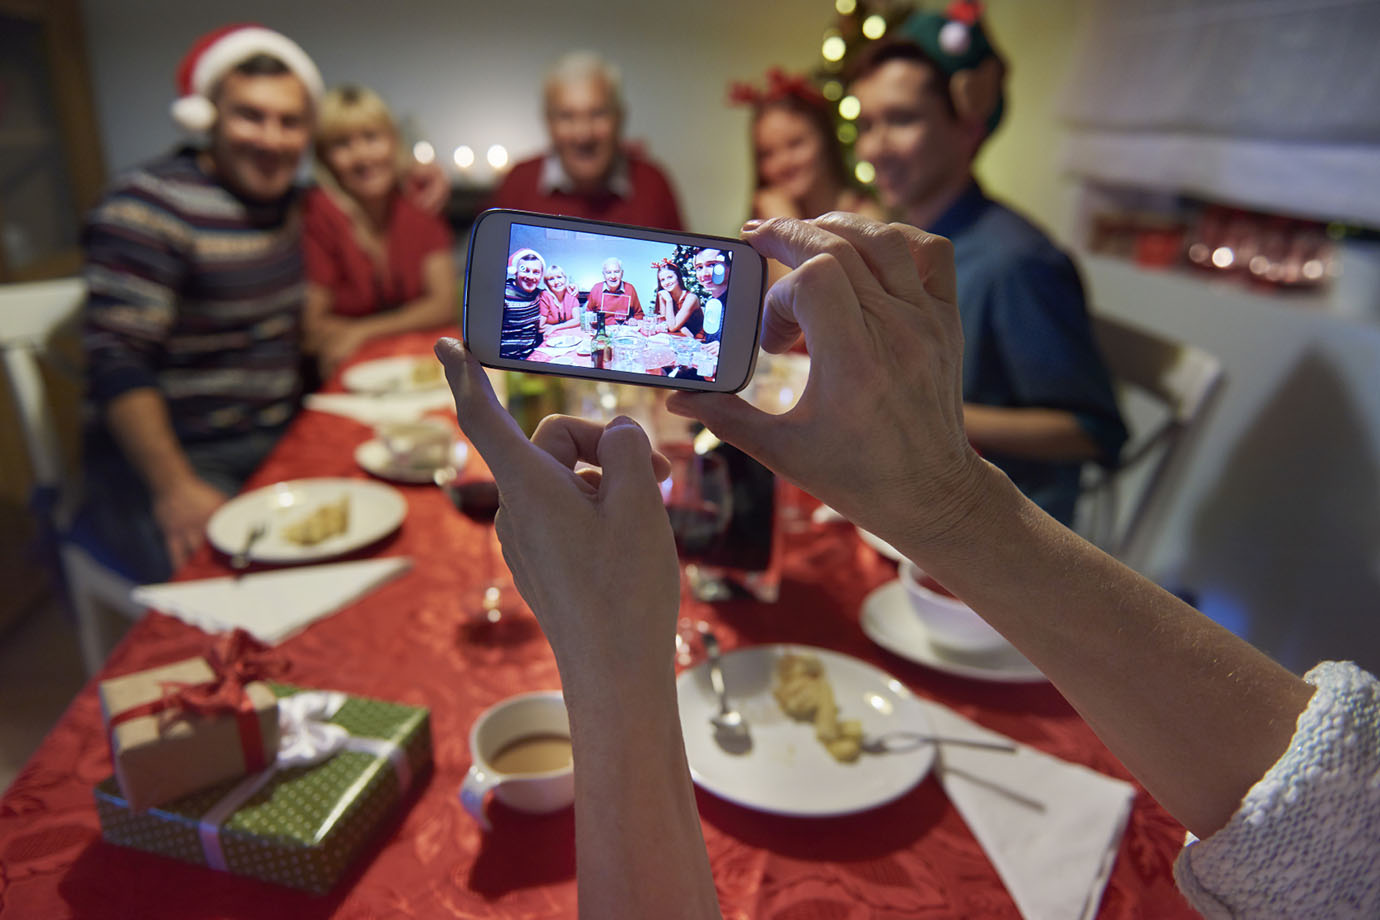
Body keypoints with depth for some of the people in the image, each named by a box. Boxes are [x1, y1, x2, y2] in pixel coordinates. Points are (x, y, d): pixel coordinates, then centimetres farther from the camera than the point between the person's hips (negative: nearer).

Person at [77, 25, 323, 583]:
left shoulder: (281, 202, 10)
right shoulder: (148, 206, -13)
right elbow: (118, 360, -19)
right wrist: (175, 488, -27)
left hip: (276, 442, 7)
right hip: (178, 454, -7)